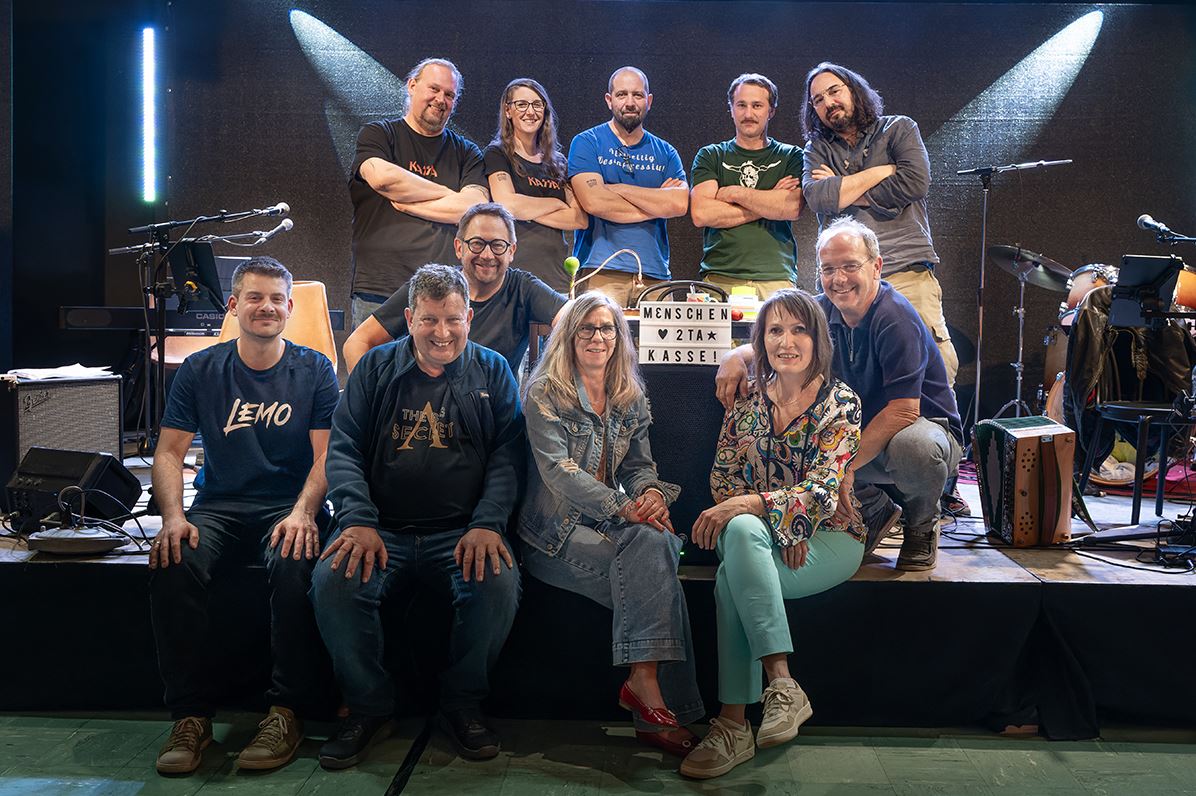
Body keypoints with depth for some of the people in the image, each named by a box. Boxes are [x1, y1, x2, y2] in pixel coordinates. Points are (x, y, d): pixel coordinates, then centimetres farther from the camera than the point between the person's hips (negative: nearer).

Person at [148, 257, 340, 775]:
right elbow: (169, 451, 6)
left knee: (293, 563, -34)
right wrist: (173, 516, -13)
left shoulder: (314, 370, 4)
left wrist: (302, 513, -20)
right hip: (217, 507, 2)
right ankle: (190, 714, -16)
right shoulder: (199, 371, 9)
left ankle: (288, 711, -19)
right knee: (173, 565, -28)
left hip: (289, 507, -2)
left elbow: (326, 455, -2)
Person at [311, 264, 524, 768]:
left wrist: (486, 524, -13)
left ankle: (463, 704, -3)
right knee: (333, 580, -28)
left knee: (498, 582, -30)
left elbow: (506, 456, 3)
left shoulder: (492, 372, 8)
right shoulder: (376, 368, 9)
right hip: (383, 530, 1)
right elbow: (344, 449, 5)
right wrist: (359, 520, -11)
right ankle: (369, 707, -3)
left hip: (462, 532, 0)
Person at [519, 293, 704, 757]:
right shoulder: (545, 393, -5)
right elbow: (558, 469, -15)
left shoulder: (631, 398, 14)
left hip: (609, 526, 5)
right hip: (556, 532, -5)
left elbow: (639, 465, 13)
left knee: (658, 546, -29)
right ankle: (647, 685, -26)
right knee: (649, 549, -29)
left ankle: (644, 683, -27)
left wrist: (652, 492, -13)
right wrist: (624, 508, -26)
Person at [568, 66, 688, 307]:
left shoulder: (665, 152, 15)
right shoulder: (586, 143, 5)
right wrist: (656, 204, -1)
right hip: (600, 272, -3)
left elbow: (679, 205, -2)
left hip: (654, 275, 3)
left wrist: (618, 189, -5)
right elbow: (593, 201, -10)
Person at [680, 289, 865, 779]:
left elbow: (822, 491, -15)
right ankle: (783, 686, -32)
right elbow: (723, 477, 3)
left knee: (735, 560, -31)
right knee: (742, 532, -33)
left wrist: (748, 504, -30)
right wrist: (781, 526, -14)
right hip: (760, 535, 3)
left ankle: (733, 724, -29)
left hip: (828, 539, -3)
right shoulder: (747, 400, 7)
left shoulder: (840, 403, -4)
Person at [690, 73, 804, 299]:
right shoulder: (710, 156, 13)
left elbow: (794, 207, -5)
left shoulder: (791, 157, 14)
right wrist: (769, 203, -1)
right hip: (720, 279, 0)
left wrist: (735, 193, -1)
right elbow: (700, 213, -3)